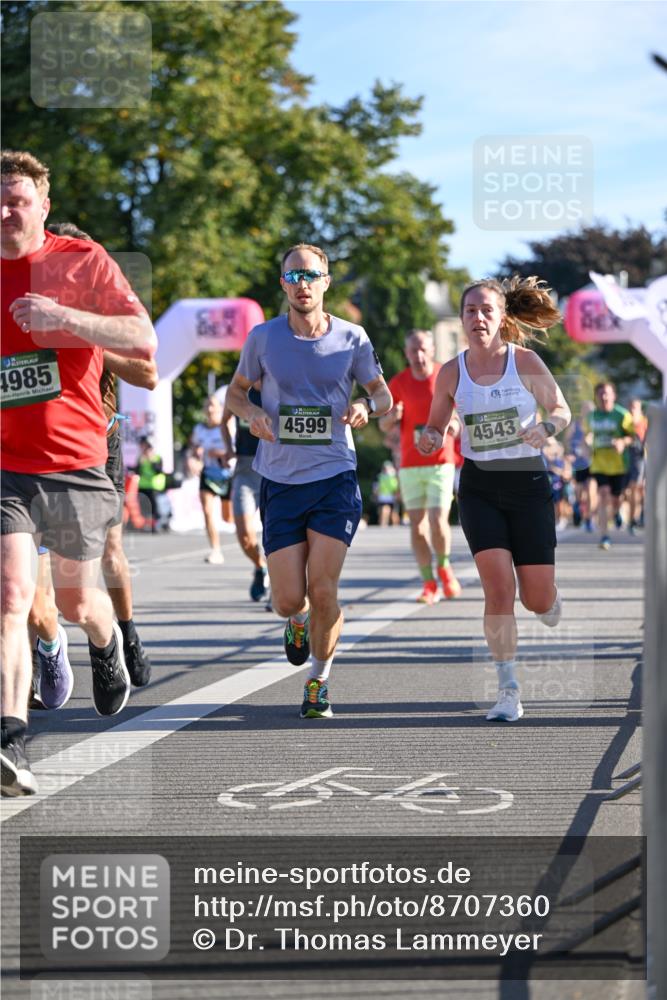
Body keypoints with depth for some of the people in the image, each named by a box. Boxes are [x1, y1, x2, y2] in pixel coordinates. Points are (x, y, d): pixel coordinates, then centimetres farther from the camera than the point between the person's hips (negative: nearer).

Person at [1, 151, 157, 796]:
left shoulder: (82, 262, -2)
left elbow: (143, 339, -13)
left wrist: (65, 316, -25)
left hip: (75, 462, 0)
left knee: (75, 601, 13)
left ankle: (106, 643, 51)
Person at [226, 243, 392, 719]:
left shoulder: (352, 338, 0)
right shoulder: (263, 337, 1)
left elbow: (383, 393, 12)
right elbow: (236, 392, 14)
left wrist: (366, 404, -11)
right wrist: (252, 414, -9)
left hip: (336, 478, -1)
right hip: (280, 481, 1)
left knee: (322, 590, -10)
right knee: (288, 601, -3)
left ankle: (319, 681, 12)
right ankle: (300, 620, 35)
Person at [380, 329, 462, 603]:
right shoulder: (398, 383, 3)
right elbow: (383, 425, 10)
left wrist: (458, 424, -15)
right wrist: (391, 416, -14)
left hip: (441, 462, -2)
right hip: (410, 465, 2)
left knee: (438, 521, -12)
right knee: (417, 527, 0)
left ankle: (443, 567, 15)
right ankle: (429, 584, 9)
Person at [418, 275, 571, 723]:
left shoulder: (526, 362, -6)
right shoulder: (451, 373, -1)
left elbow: (562, 410, 3)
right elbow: (437, 425, 12)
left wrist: (546, 427, -19)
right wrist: (430, 439, -12)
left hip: (528, 483, -1)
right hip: (479, 487, 1)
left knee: (537, 599, 2)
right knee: (499, 587, -15)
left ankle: (552, 604, 42)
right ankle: (509, 692, -7)